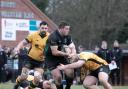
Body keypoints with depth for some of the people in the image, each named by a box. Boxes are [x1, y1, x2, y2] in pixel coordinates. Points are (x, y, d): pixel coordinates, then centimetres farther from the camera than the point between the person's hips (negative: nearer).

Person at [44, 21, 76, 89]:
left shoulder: (67, 37, -3)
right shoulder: (53, 37, -25)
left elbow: (72, 47, 1)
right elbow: (55, 52, -27)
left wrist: (72, 54, -22)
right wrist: (66, 54, -21)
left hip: (61, 57, 6)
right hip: (51, 58, -6)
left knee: (70, 73, -9)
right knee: (58, 76, -17)